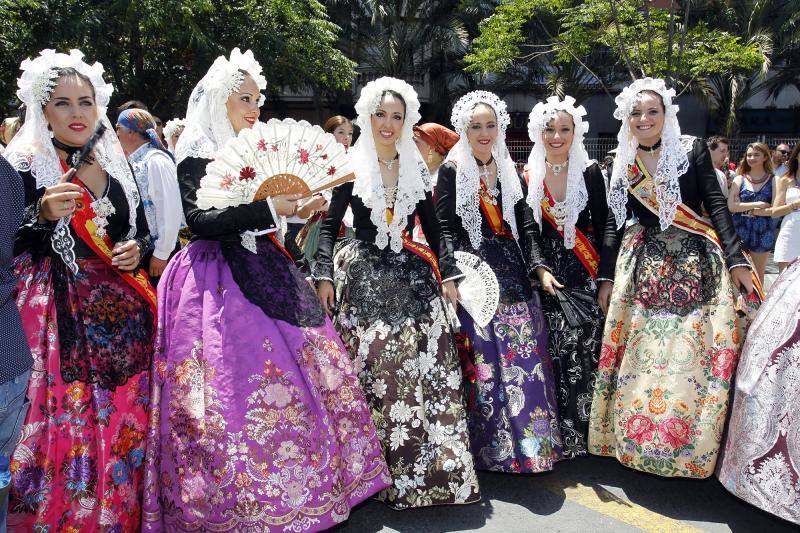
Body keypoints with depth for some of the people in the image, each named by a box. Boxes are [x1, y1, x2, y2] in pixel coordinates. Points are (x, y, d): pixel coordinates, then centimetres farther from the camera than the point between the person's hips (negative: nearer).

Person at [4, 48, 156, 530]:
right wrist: (43, 213, -21)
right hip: (63, 315, -4)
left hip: (124, 312, 4)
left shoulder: (117, 166, 12)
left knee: (126, 422, 9)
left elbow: (143, 232, 20)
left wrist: (138, 250, -1)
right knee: (68, 425, -2)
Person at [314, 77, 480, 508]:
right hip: (363, 277, -2)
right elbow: (330, 224, 3)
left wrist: (447, 273, 7)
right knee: (373, 368, -6)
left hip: (412, 277, 3)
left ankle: (432, 464, 10)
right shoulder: (350, 166, 3)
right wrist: (323, 275, -7)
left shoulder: (416, 169, 11)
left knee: (426, 366, -3)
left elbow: (432, 226, 14)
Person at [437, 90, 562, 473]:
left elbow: (526, 225, 13)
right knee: (483, 362, -2)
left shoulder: (510, 172, 15)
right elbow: (445, 228, -6)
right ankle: (493, 449, 11)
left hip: (512, 272, 5)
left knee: (526, 361, 4)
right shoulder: (452, 171, 1)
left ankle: (532, 441, 18)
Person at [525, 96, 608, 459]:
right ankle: (557, 434, 15)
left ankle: (581, 434, 12)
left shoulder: (590, 172, 2)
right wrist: (540, 269, -4)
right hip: (547, 272, 1)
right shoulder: (529, 175, 6)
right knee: (553, 352, 0)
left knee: (584, 351, -5)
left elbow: (603, 227, 1)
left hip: (584, 273, -1)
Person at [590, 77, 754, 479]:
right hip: (643, 266, 2)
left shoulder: (692, 151, 2)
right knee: (639, 356, 1)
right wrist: (606, 277, 6)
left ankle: (693, 447, 12)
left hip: (696, 264, -2)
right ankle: (639, 440, 16)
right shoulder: (621, 165, 9)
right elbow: (613, 222, 11)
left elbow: (716, 205, -2)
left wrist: (736, 261, -10)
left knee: (693, 355, -4)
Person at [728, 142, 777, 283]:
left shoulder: (773, 180, 0)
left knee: (758, 274, 11)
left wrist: (745, 209, -11)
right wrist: (758, 204, -13)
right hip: (740, 230, 0)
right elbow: (731, 206, -10)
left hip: (762, 232, 0)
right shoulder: (739, 179, 3)